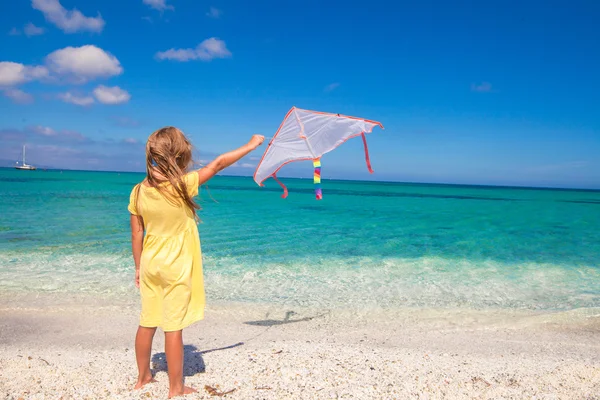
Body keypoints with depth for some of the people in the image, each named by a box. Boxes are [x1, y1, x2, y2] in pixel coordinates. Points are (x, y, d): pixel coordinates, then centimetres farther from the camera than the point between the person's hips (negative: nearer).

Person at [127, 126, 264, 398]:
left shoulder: (139, 191, -3)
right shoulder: (181, 185, -19)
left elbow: (136, 235, 3)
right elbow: (218, 164, -10)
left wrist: (138, 266, 15)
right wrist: (250, 146, 2)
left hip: (150, 265, 5)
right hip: (176, 268, -5)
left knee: (147, 324, 17)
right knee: (174, 328, 4)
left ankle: (143, 377, 34)